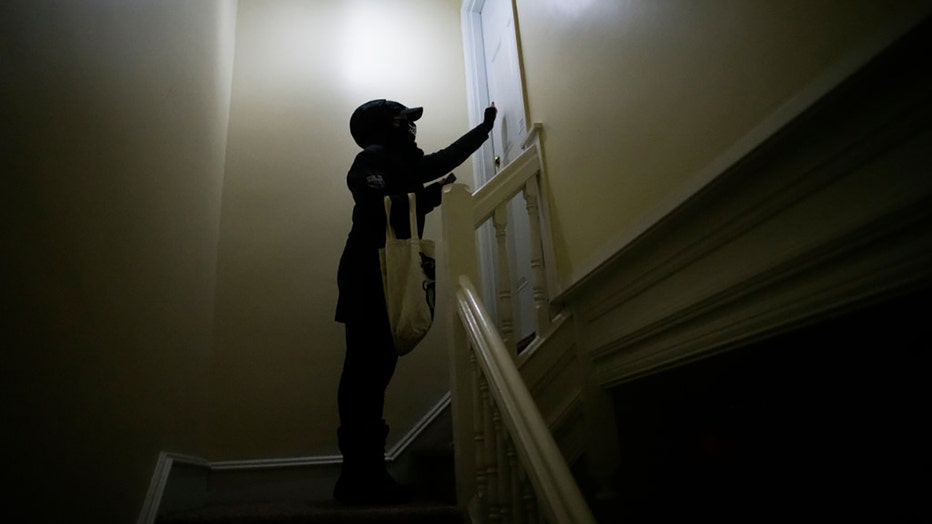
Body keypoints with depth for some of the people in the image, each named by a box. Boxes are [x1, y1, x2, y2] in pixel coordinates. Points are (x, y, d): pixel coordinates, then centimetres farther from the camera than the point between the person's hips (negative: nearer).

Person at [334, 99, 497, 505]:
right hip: (368, 275, -9)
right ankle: (360, 475, -9)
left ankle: (364, 472, 9)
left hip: (387, 274, 9)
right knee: (366, 367, -12)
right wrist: (429, 196, -12)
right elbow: (376, 208, -19)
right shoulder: (372, 157, -3)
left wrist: (485, 126, 41)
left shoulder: (405, 163, 23)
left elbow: (447, 157, 36)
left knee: (377, 366, 5)